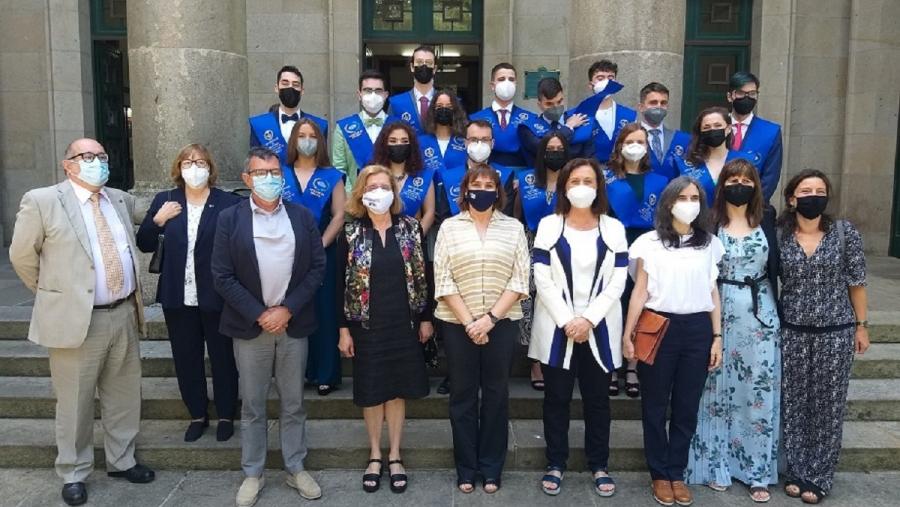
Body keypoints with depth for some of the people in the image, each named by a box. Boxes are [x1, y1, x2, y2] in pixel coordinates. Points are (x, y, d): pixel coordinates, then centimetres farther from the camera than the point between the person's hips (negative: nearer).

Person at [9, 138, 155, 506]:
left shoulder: (122, 200, 8)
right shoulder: (42, 201, -8)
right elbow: (22, 256, 0)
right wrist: (53, 294, 6)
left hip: (124, 315, 5)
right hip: (76, 318, -5)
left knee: (124, 397, 16)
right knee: (75, 403, 9)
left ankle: (121, 461, 34)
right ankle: (73, 474, 27)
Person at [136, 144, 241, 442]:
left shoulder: (229, 203, -6)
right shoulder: (164, 201, 6)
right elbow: (144, 245, 6)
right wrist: (157, 221, -10)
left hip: (217, 296, -3)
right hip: (178, 297, 4)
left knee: (222, 358, 10)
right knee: (186, 359, 14)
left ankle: (226, 416, 28)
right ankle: (197, 415, 33)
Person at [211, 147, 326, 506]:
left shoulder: (303, 216, 4)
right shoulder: (230, 219, -1)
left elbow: (317, 267, 0)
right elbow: (222, 277, -6)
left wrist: (287, 310, -9)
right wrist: (259, 314, -13)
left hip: (294, 325, 2)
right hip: (250, 326, -1)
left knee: (293, 405, 12)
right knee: (252, 407, 10)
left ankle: (296, 469, 26)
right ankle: (253, 474, 24)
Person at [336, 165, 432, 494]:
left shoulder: (410, 228, 0)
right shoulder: (350, 233, -3)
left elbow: (422, 276, 4)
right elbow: (341, 284, -3)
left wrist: (426, 318, 2)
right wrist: (344, 329, -5)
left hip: (404, 323, 1)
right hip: (367, 325, -1)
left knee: (398, 389, 10)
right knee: (372, 391, 10)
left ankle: (395, 456, 24)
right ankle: (375, 455, 26)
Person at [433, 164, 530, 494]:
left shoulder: (513, 228, 5)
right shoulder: (449, 227, 3)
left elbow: (520, 280, -2)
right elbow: (443, 281, -3)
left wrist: (490, 318, -11)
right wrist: (468, 322, -11)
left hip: (502, 322, 0)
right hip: (457, 323, 0)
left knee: (496, 394, 7)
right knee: (462, 395, 7)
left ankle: (491, 468, 20)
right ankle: (466, 468, 20)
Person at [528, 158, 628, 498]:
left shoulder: (614, 228, 6)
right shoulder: (548, 225, 3)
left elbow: (618, 281, -1)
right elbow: (542, 279, -4)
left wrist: (589, 319, -12)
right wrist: (566, 321, -13)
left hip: (599, 329, 1)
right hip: (556, 328, -1)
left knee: (597, 399, 9)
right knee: (557, 399, 6)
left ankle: (599, 465, 22)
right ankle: (555, 464, 19)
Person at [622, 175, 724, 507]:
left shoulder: (710, 244, 9)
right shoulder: (650, 243, 1)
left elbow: (713, 294, 11)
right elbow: (640, 292, 1)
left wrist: (717, 337, 6)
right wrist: (627, 334, -4)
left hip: (697, 330, 2)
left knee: (687, 407, 8)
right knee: (655, 405, 5)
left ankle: (677, 473, 22)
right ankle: (659, 475, 19)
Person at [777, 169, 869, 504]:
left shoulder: (845, 232, -5)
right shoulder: (778, 235, -3)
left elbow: (856, 282, 1)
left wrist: (861, 325, 2)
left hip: (835, 332, -1)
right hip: (792, 332, 1)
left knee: (828, 405, 6)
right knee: (793, 404, 8)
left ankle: (819, 478, 20)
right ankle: (797, 473, 23)